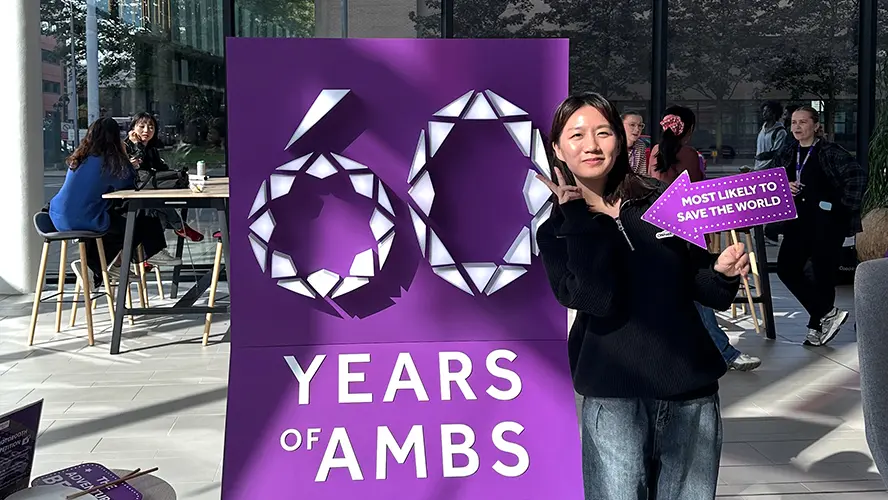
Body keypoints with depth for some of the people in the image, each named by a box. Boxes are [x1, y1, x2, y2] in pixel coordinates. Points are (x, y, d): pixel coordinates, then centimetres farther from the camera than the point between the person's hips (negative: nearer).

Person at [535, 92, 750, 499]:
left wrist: (723, 272, -8)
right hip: (613, 397, -2)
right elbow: (596, 299, -17)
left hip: (691, 391, 2)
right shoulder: (556, 231, 2)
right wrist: (580, 218, -14)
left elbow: (700, 286, 13)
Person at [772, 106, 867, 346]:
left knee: (823, 273, 1)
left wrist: (845, 205, -17)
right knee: (786, 268, 0)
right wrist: (784, 187, -2)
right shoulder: (788, 152, 9)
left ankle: (817, 327, 15)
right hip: (799, 220, 7)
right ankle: (829, 313, 6)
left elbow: (857, 175, -19)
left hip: (827, 221, -7)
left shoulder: (830, 152, -11)